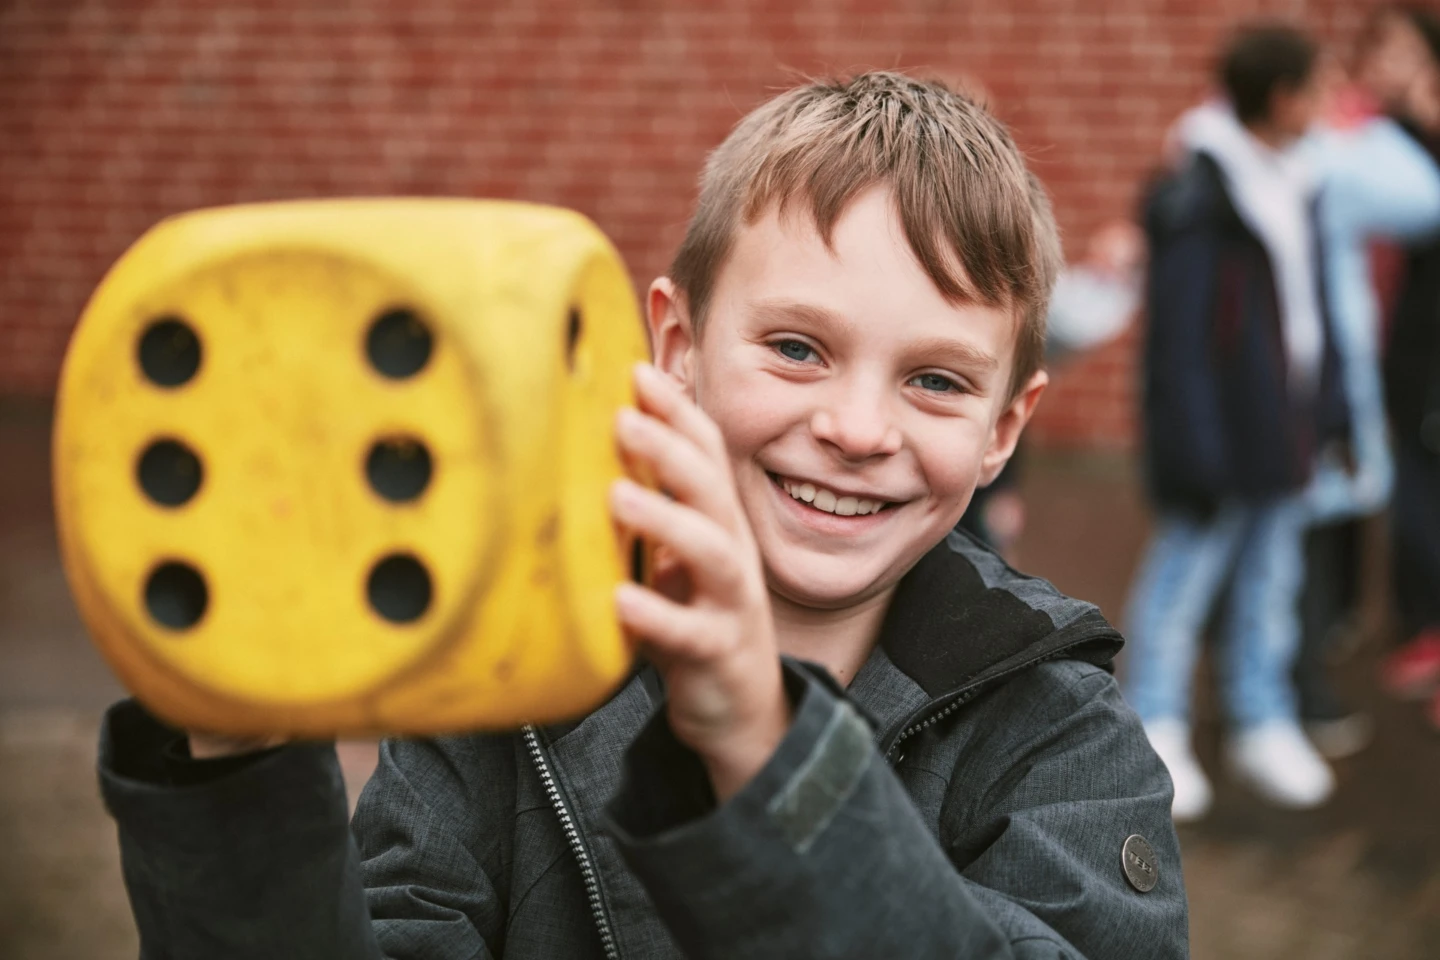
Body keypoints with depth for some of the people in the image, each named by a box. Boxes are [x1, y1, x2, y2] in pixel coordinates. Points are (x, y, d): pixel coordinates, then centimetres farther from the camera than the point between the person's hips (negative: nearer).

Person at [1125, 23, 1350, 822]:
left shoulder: (1290, 181, 9)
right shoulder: (1195, 197, -17)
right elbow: (1178, 334, -17)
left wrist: (1325, 403, 15)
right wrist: (1195, 448, -18)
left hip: (1283, 421, 8)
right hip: (1225, 422, -8)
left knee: (1271, 577, 14)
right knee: (1187, 569, 2)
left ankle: (1263, 724, 25)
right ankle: (1158, 730, 14)